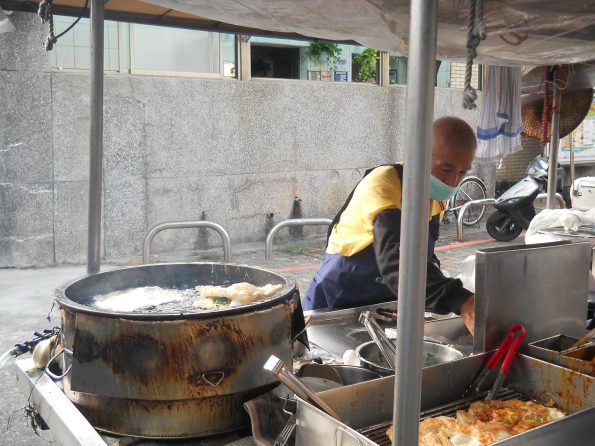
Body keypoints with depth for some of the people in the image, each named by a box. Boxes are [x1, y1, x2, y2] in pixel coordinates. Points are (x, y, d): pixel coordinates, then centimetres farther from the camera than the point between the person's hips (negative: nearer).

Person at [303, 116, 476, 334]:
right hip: (336, 305, -6)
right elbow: (396, 259, -44)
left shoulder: (438, 196, -3)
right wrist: (459, 302, -56)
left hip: (385, 307, 6)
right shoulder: (383, 184, -26)